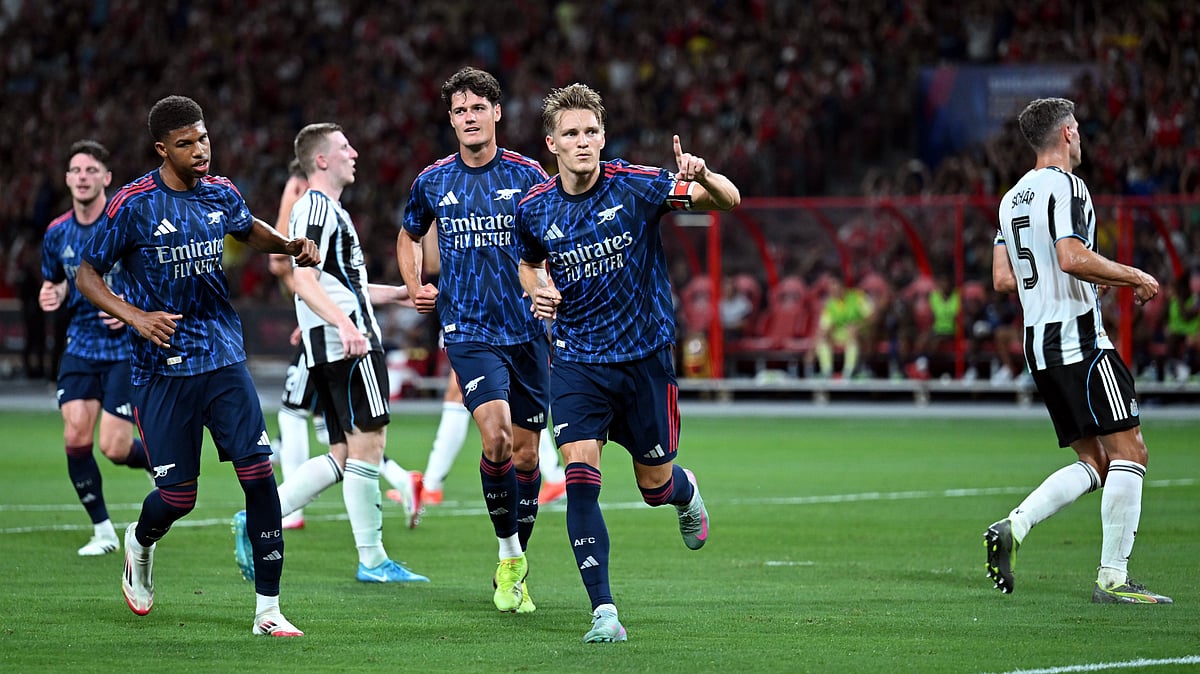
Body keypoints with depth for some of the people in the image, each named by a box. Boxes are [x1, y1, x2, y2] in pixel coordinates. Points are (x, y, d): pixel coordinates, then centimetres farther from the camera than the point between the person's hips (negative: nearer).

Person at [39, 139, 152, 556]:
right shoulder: (57, 234, 3)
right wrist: (51, 296, -3)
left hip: (127, 347, -4)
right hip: (81, 346, 4)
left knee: (114, 448, -10)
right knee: (76, 435, -11)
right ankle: (102, 530, 5)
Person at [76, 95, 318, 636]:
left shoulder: (220, 193, 5)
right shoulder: (133, 205, -10)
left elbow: (249, 230, 28)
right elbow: (87, 275, -3)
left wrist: (289, 245, 8)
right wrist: (135, 317, -18)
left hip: (224, 360, 4)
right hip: (162, 368, -4)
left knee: (258, 473, -11)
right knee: (178, 495, -1)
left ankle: (267, 608, -6)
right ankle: (140, 542, 37)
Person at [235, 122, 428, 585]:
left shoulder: (328, 209, 24)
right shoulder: (317, 207, -9)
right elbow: (303, 281, -20)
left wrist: (395, 293, 36)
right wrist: (344, 322, -32)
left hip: (333, 351, 10)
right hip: (348, 349, -10)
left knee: (343, 455, 8)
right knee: (367, 444, -7)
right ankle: (372, 560, -4)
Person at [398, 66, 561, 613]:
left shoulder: (528, 176, 1)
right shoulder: (432, 183, 4)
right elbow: (408, 237, 24)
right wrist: (415, 287, 9)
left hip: (526, 331, 1)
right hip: (467, 331, -1)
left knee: (525, 454, 6)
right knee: (496, 436, -22)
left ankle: (516, 572, 23)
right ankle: (508, 554, -5)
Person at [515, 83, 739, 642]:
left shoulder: (636, 186, -12)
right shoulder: (534, 209, -3)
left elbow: (729, 201, -14)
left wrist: (702, 177, -36)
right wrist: (538, 291, -4)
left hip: (645, 355, -1)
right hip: (577, 360, 1)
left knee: (654, 485, 10)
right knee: (580, 475, -17)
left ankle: (686, 492, 50)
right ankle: (603, 611, -16)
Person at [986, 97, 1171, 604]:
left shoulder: (1013, 197, 17)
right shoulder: (1065, 186, -9)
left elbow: (1003, 279, 16)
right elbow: (1072, 257, -23)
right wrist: (1135, 277, -11)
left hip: (1038, 344, 9)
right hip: (1079, 338, -9)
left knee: (1094, 463, 10)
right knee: (1129, 453, -5)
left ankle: (1012, 527, -6)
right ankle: (1112, 578, -8)